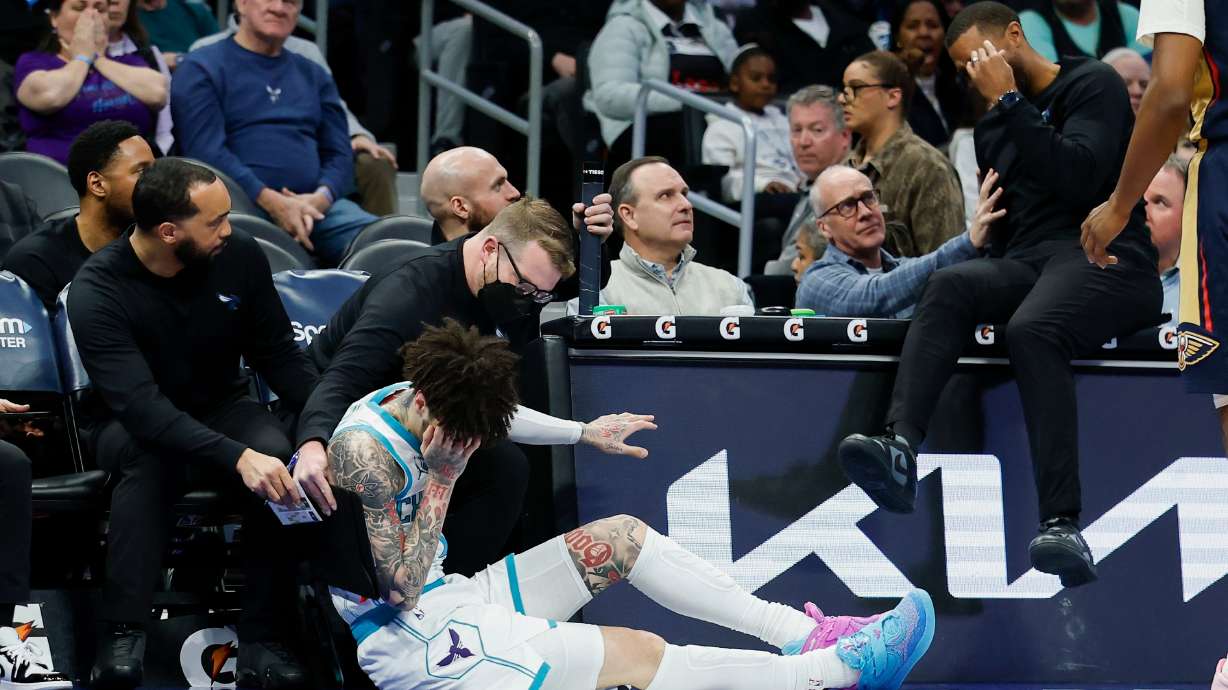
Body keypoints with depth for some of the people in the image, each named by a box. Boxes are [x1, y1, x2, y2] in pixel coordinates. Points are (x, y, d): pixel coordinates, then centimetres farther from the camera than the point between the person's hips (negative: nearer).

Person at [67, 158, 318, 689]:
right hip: (133, 425, -3)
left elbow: (279, 355, -1)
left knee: (275, 451, -31)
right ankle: (122, 639, -40)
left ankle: (263, 641, -29)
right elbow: (140, 405, -33)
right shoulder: (97, 291, -23)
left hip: (222, 410, 3)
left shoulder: (240, 257, -10)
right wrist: (236, 456, -46)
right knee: (149, 456, -39)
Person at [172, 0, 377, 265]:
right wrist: (272, 202, -17)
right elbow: (207, 151, -6)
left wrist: (321, 198, -7)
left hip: (313, 204, 4)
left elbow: (339, 154, 17)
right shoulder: (202, 69, 7)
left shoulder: (314, 76, 24)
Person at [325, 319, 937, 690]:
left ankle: (804, 635, 8)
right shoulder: (363, 453, -26)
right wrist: (441, 479, -25)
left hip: (451, 600, 10)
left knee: (622, 536, 7)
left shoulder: (412, 400, 0)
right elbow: (400, 593, -27)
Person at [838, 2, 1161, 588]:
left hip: (1104, 259, -6)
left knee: (1032, 329, -38)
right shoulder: (992, 130, 25)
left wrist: (1009, 101, -13)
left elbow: (1075, 177, -14)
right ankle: (901, 448, -48)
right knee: (949, 286, -27)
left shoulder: (1093, 85, 3)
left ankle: (1063, 525, -47)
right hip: (1025, 267, 6)